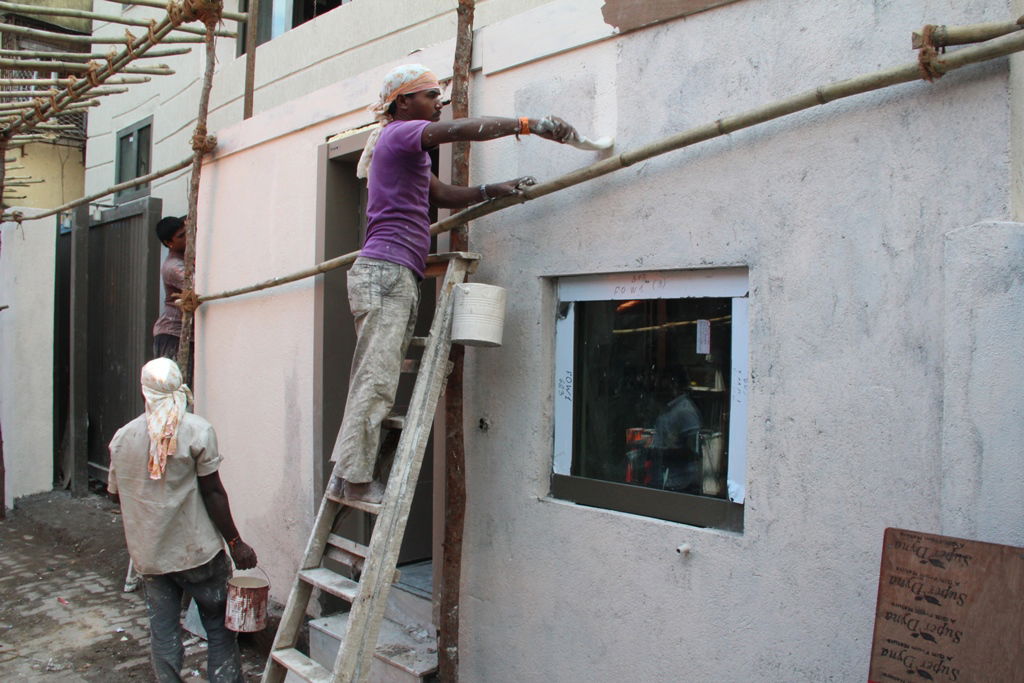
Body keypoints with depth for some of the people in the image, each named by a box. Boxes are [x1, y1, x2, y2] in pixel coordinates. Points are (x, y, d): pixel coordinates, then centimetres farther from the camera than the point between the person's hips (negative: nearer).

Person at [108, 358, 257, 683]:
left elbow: (115, 493, 12)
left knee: (163, 631, 12)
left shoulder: (123, 437, 1)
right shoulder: (197, 430, -11)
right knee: (218, 625, 8)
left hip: (149, 552, 3)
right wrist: (235, 542, -7)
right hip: (197, 547, -3)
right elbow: (212, 491, -12)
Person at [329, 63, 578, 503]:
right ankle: (357, 480, -10)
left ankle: (347, 475, 9)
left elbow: (444, 195, 26)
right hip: (386, 272, -10)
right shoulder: (400, 134, -2)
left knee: (371, 381, 7)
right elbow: (461, 129, -17)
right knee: (375, 382, -12)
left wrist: (494, 191, 14)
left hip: (391, 277, 10)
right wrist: (529, 125, -19)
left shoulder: (406, 149, 29)